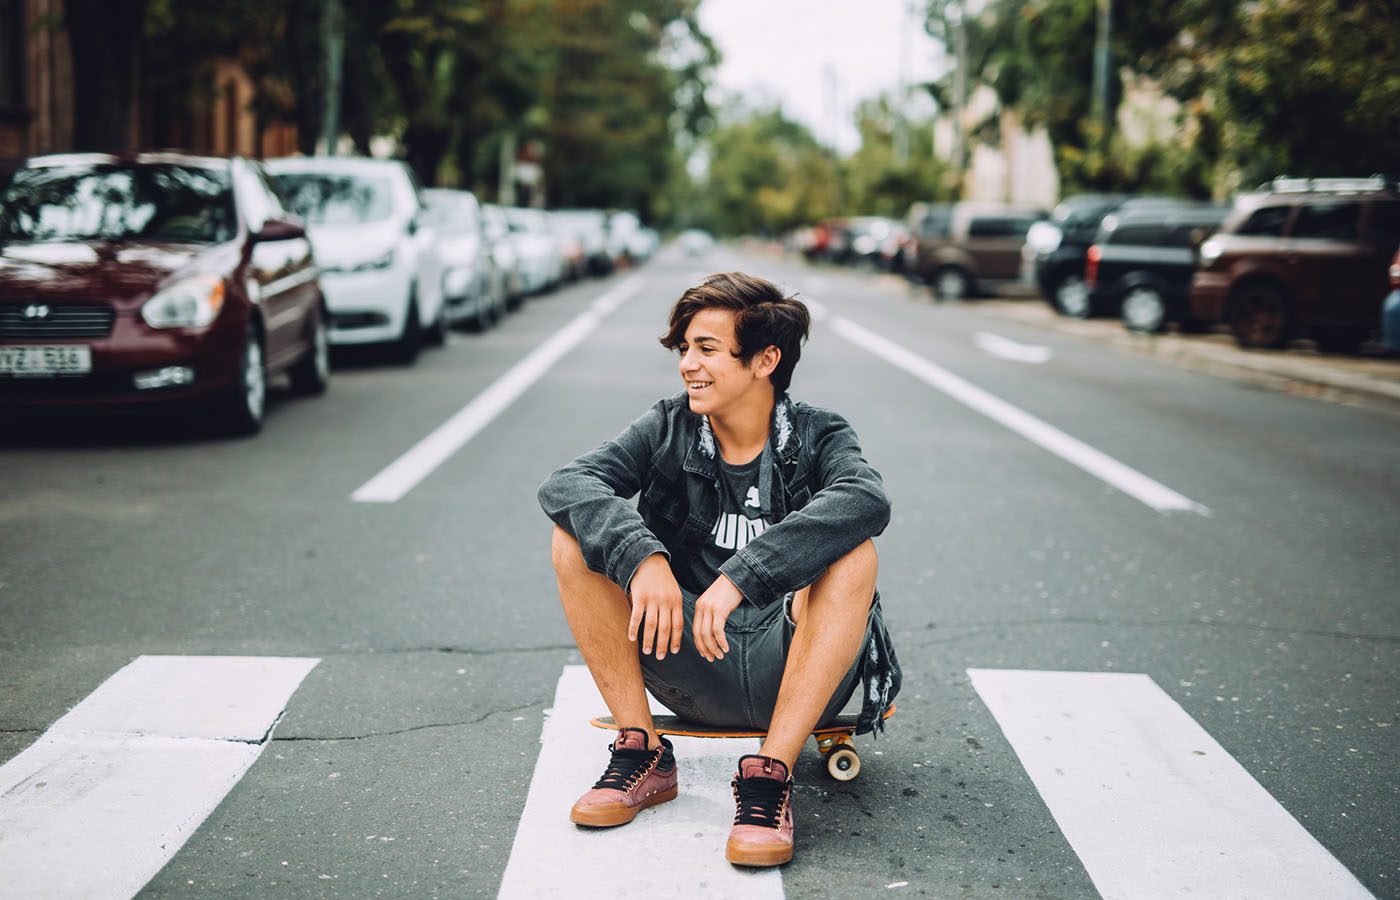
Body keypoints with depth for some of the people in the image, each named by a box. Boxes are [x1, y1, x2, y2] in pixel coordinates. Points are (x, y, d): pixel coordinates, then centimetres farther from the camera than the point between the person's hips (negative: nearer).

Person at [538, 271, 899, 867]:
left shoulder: (817, 437, -4)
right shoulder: (668, 429, 2)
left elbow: (867, 501, -29)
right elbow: (565, 484, -14)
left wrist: (741, 576, -39)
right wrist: (642, 557, -33)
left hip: (792, 678, -2)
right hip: (690, 670, 2)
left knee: (853, 554, -28)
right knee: (578, 536, -12)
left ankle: (770, 775, -27)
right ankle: (643, 754, -9)